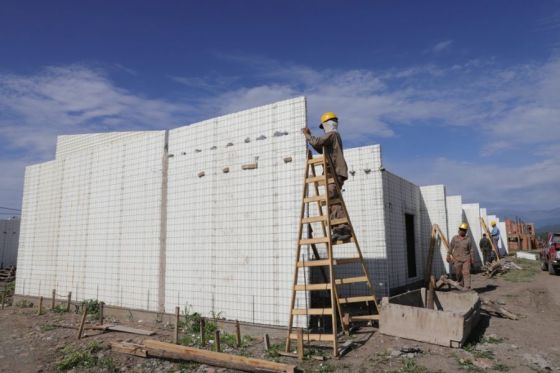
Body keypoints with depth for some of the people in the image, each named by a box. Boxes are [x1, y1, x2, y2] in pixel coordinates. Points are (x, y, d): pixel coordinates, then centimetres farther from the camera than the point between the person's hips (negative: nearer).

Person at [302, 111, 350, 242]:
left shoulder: (331, 134, -4)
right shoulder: (335, 136, 27)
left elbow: (317, 142, -18)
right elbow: (321, 149, 31)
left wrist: (307, 135, 0)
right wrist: (310, 136, 27)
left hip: (334, 173, -10)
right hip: (335, 173, 10)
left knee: (334, 201, -16)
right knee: (332, 201, 7)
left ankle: (344, 229, -20)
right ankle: (338, 229, 6)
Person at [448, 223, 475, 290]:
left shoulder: (468, 239, -1)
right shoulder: (454, 238, 2)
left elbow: (471, 250, 3)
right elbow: (450, 248, 8)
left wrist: (472, 260, 2)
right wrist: (449, 257, 7)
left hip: (466, 259, -2)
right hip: (457, 259, 2)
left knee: (466, 273, -9)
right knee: (458, 273, 9)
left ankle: (467, 287, -9)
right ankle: (461, 285, 31)